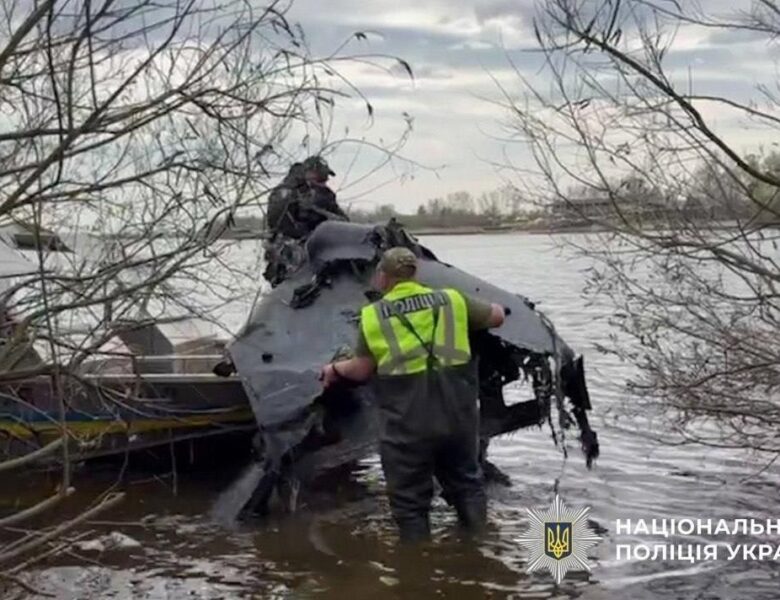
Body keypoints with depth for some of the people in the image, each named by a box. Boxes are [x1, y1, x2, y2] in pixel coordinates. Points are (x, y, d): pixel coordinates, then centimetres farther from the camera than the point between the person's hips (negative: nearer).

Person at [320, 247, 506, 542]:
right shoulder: (451, 300, 7)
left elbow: (362, 369, 3)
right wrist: (495, 307, 40)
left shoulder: (374, 315, 0)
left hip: (407, 425, -3)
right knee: (466, 484, 22)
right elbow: (497, 316, 17)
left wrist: (335, 369, 23)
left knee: (410, 500, 10)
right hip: (457, 416, 3)